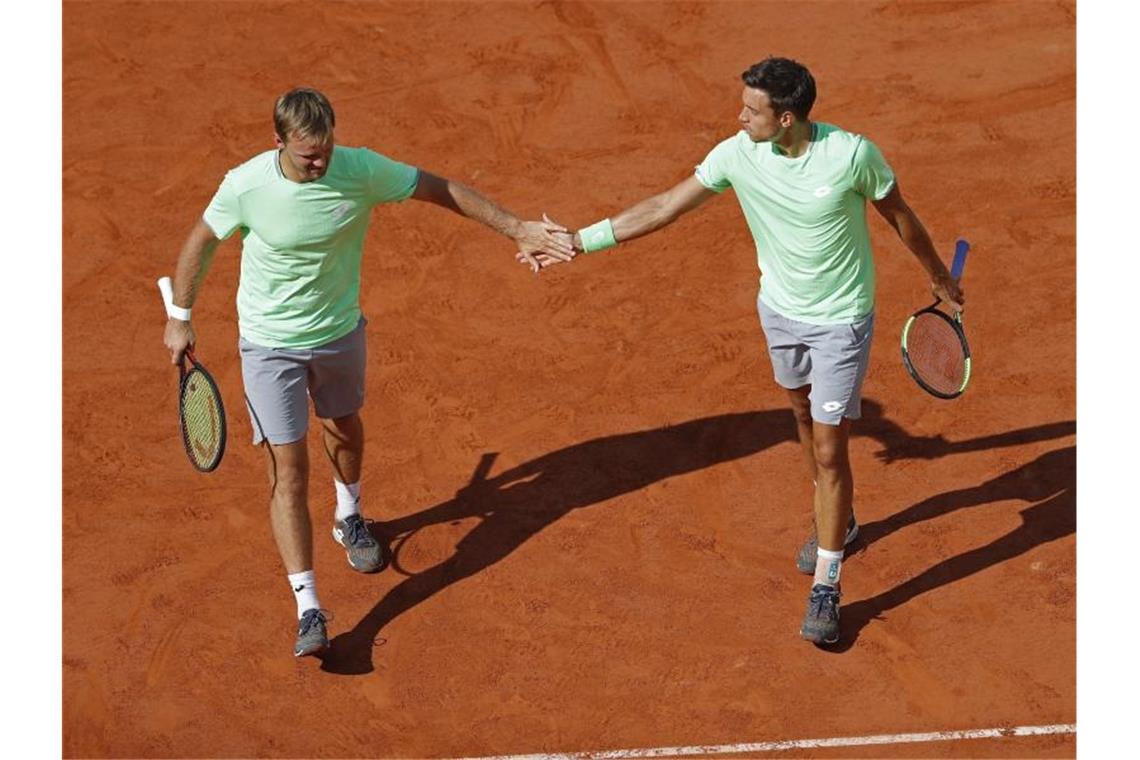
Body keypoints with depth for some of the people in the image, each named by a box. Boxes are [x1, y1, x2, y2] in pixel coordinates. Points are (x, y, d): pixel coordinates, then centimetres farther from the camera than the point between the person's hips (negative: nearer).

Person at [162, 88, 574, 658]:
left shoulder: (361, 170, -20)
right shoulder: (245, 186, -23)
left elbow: (444, 190, -9)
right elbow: (202, 241, -4)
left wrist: (517, 230, -11)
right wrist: (180, 317, -1)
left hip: (340, 332, 3)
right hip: (270, 345, -3)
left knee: (344, 427, 26)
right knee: (288, 470, -6)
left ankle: (348, 519, 59)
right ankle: (308, 608, -3)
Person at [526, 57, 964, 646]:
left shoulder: (853, 154, -24)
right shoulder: (737, 154, -15)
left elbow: (899, 215, -6)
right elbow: (664, 207, -8)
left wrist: (939, 277, 8)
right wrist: (579, 241, -10)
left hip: (840, 321, -4)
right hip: (780, 310, 5)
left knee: (829, 450, -4)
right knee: (806, 418, 22)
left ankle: (826, 585, 6)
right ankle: (836, 520, 48)